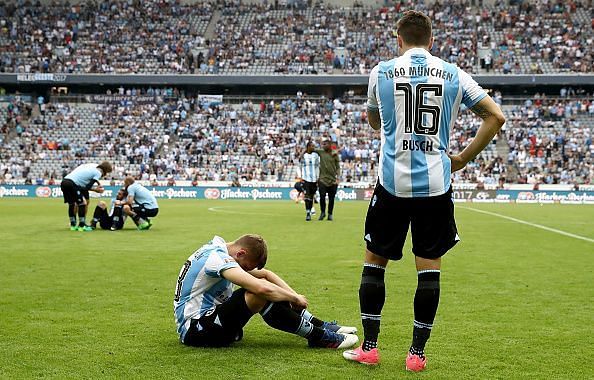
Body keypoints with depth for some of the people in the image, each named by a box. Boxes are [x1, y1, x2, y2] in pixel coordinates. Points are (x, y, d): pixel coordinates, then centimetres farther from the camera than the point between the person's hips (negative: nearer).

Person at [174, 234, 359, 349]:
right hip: (194, 330, -10)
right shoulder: (217, 258, -22)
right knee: (260, 295, -26)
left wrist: (294, 295, 0)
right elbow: (262, 288, -32)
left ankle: (320, 326, 6)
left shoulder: (220, 250, 9)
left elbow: (265, 274, 14)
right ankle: (317, 337, -15)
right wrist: (296, 299, -15)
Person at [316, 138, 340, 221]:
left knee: (331, 198, 4)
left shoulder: (334, 154, 1)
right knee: (322, 197, -8)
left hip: (333, 180, 0)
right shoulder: (320, 152, 3)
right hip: (323, 179, 0)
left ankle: (330, 214, 18)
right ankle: (322, 212, 12)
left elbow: (338, 167, 3)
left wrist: (337, 178, -6)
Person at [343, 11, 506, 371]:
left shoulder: (381, 72, 3)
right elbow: (496, 117, 3)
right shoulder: (453, 75, 4)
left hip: (392, 183, 0)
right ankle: (418, 353, 11)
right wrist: (463, 158, 10)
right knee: (430, 269, 7)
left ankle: (369, 347, 15)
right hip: (436, 185, 1)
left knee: (374, 261, 13)